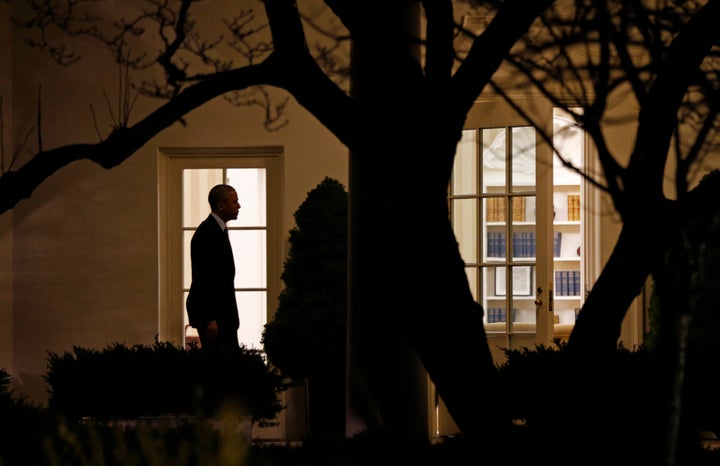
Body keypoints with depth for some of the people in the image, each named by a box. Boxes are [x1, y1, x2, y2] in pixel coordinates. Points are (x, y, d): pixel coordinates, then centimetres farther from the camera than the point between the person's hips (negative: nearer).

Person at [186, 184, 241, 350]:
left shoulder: (218, 229, 14)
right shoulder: (206, 234, -17)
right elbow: (203, 278, -22)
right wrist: (210, 319, -24)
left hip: (222, 311, 10)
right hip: (210, 312, -10)